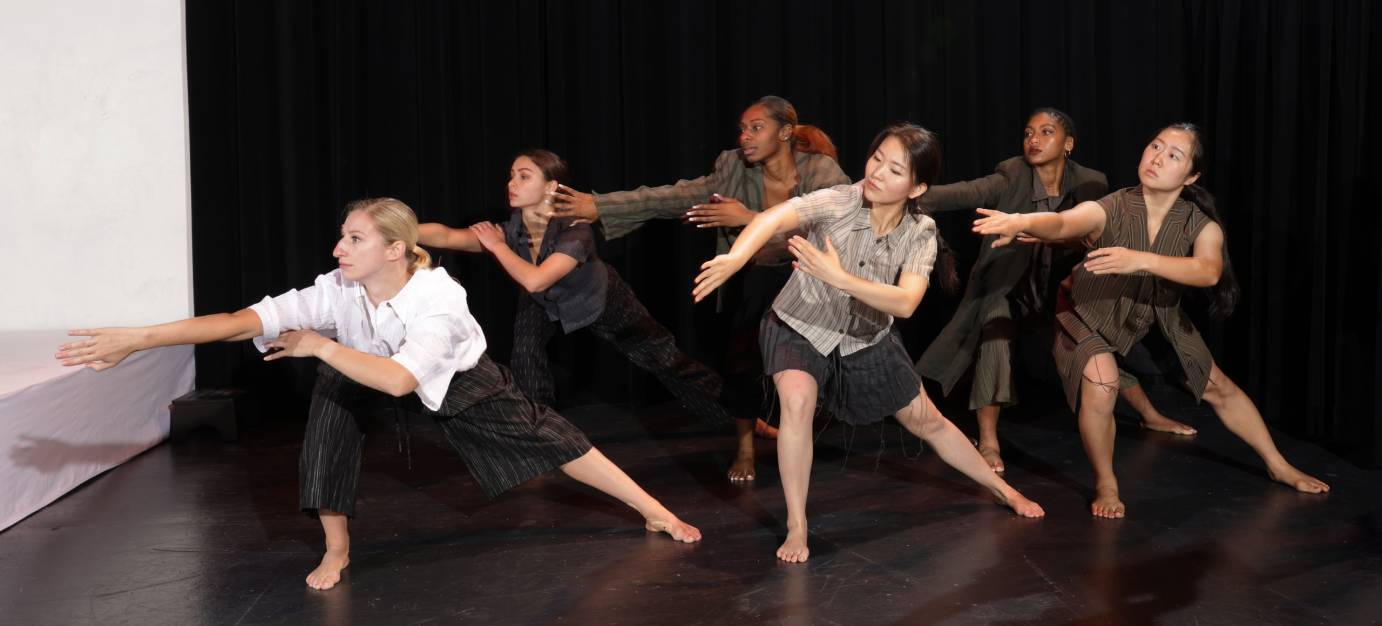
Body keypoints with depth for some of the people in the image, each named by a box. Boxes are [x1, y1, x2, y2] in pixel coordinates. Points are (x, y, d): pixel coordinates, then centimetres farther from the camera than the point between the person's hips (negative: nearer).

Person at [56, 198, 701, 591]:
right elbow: (244, 320, -39)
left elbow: (399, 380, -52)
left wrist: (319, 345, -45)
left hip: (462, 383, -3)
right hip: (374, 378, 3)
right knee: (333, 396, -24)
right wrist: (138, 338, -47)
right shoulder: (337, 293, -31)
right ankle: (336, 549, -9)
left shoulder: (439, 298, -40)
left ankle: (658, 513, 10)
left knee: (546, 438, -5)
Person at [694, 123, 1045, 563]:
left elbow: (905, 303, -35)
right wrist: (735, 257, -70)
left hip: (868, 340, 3)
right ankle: (797, 528, -17)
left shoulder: (920, 232, -20)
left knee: (928, 421, 13)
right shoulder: (838, 203, -29)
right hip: (800, 328, -3)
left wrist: (839, 278, -50)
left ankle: (1003, 491, 38)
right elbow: (776, 217, -48)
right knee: (798, 400, -32)